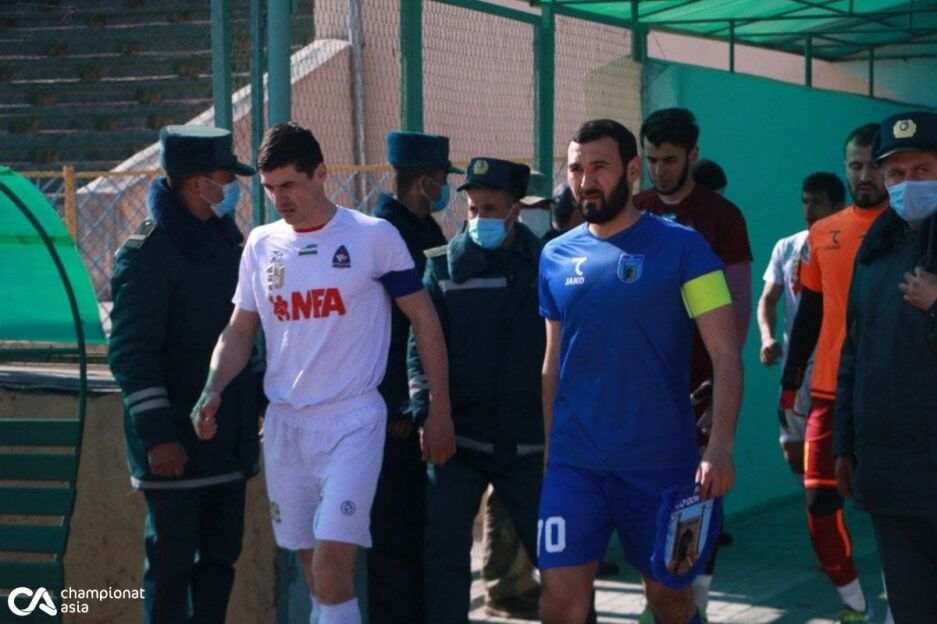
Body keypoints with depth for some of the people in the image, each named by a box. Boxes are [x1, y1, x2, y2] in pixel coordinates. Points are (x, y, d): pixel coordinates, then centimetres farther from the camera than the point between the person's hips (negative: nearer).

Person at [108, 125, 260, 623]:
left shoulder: (226, 237, 12)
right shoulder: (148, 251, -15)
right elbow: (130, 352, -18)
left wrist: (258, 402, 22)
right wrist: (156, 435, -22)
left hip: (229, 435, 8)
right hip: (175, 442, -8)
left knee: (221, 555, 13)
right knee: (172, 559, -2)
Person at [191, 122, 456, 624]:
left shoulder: (373, 237, -4)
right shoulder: (262, 244, 9)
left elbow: (423, 319, 0)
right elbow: (239, 330, 13)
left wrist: (439, 412, -1)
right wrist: (213, 390, -5)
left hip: (353, 420, -5)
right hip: (284, 422, 5)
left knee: (331, 572, -14)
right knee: (315, 573, 11)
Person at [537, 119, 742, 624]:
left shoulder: (681, 247, -5)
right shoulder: (556, 256, 6)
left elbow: (726, 353, -9)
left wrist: (720, 447, -20)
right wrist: (545, 449, 10)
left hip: (662, 461, -2)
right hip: (573, 463, 3)